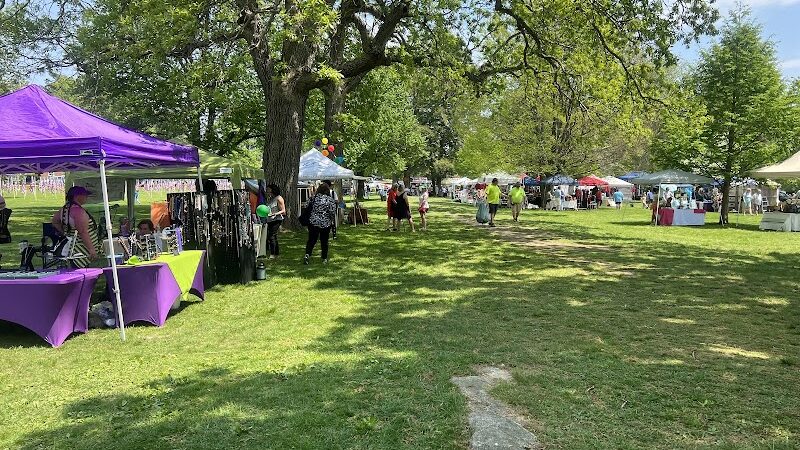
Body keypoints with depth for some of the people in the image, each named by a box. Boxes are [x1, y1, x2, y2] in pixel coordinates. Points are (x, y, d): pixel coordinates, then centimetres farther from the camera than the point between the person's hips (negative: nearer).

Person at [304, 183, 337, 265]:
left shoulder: (314, 197, 1)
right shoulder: (330, 200, -8)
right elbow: (332, 213, -9)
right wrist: (332, 221, 6)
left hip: (313, 222, 2)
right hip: (325, 224, -2)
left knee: (311, 240, 8)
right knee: (324, 242, 9)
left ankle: (307, 254, -11)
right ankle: (324, 259, 16)